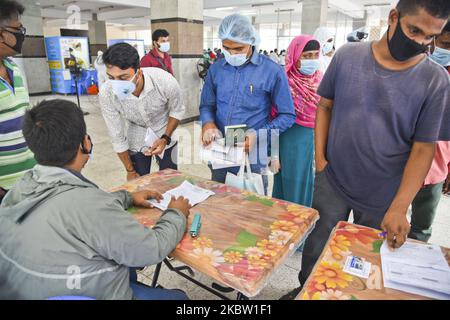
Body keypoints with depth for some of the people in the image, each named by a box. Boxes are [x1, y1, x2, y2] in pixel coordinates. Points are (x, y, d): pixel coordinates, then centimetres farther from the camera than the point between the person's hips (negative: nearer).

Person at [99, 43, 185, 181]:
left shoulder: (165, 81, -33)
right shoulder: (106, 94, -29)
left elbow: (177, 111, -11)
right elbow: (117, 137, -15)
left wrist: (165, 139, -23)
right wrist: (130, 171, -5)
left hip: (165, 133, 0)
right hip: (136, 139, 1)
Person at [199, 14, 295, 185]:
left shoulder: (272, 71, -8)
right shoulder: (216, 69, 4)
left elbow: (287, 115, -5)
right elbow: (206, 105, 12)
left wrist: (258, 135, -18)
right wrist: (208, 124, -11)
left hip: (251, 156, -3)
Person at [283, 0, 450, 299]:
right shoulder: (347, 56, -7)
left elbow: (423, 149, -9)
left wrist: (398, 208, -14)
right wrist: (320, 159, -3)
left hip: (384, 196, 0)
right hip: (332, 183, 1)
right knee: (316, 249, 18)